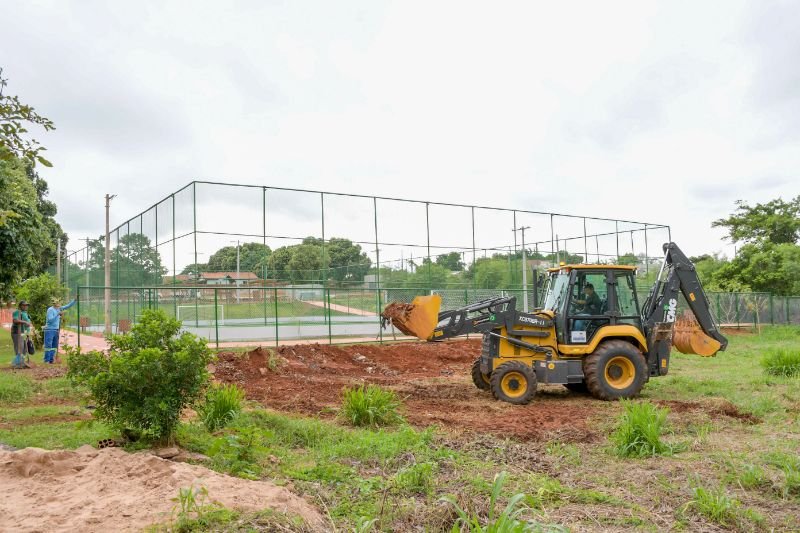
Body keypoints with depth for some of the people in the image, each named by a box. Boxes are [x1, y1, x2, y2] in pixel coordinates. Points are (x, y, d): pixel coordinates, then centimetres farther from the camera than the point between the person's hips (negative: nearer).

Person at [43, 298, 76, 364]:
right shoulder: (50, 309, -11)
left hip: (56, 330, 8)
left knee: (54, 346, 9)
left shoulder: (59, 308, 10)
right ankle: (46, 360, -5)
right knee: (48, 346, -8)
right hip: (49, 329, -8)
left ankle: (51, 359, 13)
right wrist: (58, 314, -25)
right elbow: (50, 320, -20)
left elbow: (68, 306, 13)